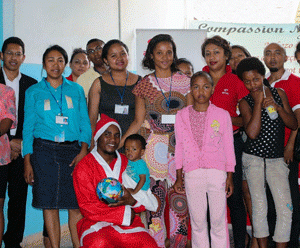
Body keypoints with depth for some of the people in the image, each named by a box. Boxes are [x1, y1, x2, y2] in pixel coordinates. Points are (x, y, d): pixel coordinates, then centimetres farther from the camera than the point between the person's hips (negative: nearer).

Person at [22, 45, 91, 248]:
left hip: (73, 150, 1)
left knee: (77, 205, -4)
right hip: (44, 151, 0)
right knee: (49, 204, 0)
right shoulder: (34, 92, 11)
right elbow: (28, 127, 8)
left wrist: (83, 150, -5)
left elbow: (85, 123, 11)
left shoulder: (76, 90, 13)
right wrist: (27, 161, 1)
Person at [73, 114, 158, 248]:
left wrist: (132, 200, -13)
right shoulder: (84, 167, 0)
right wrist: (125, 213, -9)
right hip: (97, 222, -4)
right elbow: (87, 207, -7)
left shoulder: (127, 163, 14)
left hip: (128, 223, 4)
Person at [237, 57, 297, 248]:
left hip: (277, 159, 2)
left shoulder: (279, 94, 6)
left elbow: (294, 125, 3)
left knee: (286, 207, -7)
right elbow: (252, 133, -16)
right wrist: (258, 103, -13)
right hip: (254, 159, -1)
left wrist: (277, 107, -12)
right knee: (259, 206, 4)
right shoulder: (245, 102, -1)